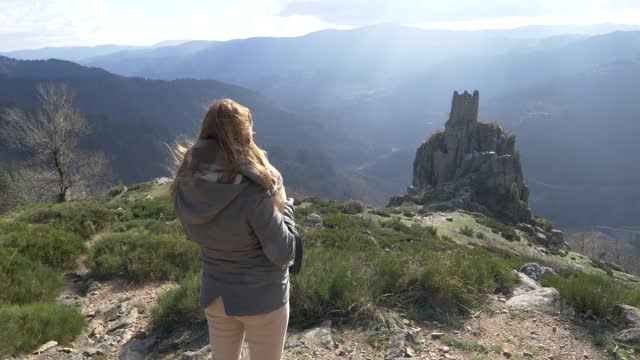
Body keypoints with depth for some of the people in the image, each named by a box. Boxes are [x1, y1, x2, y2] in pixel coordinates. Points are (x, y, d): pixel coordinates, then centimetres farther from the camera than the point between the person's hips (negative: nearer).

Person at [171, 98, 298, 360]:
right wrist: (285, 207, -8)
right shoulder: (254, 191, -29)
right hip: (261, 299, -5)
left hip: (215, 295, 5)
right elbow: (283, 252, -20)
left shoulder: (187, 184, -11)